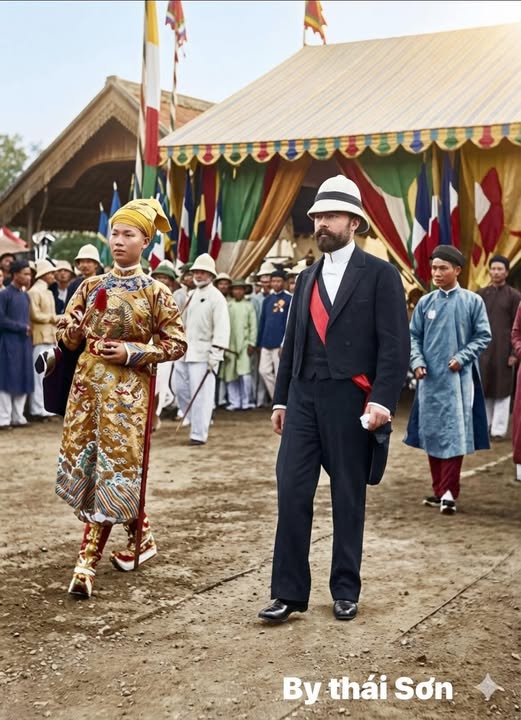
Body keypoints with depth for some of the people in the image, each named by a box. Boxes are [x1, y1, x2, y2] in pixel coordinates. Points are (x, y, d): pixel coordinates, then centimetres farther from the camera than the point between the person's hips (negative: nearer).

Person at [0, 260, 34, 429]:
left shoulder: (26, 295, 13)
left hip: (25, 342, 7)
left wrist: (28, 328, 0)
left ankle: (18, 417, 13)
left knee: (23, 379, 7)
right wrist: (21, 327, -12)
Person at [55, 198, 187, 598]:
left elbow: (177, 344, -2)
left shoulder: (156, 292, -4)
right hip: (88, 383, 5)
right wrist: (75, 329, -13)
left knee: (113, 470, -6)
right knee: (83, 466, 8)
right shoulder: (91, 286, 8)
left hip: (127, 389, -5)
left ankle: (88, 561, -1)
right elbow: (67, 336, 10)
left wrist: (133, 352, -14)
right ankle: (140, 537, 27)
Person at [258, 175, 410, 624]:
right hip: (304, 398, 5)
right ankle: (289, 593, 6)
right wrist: (281, 398, 14)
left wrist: (382, 400, -17)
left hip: (350, 400, -5)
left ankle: (346, 591, 19)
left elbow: (395, 345, -9)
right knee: (292, 493, -1)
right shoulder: (307, 278, 15)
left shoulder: (380, 275, -3)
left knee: (349, 498, 6)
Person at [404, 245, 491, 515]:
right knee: (432, 434, 8)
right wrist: (417, 361, -6)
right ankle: (439, 490, 19)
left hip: (458, 378, -3)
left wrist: (462, 358, -12)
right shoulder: (425, 302, 6)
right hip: (429, 378, 3)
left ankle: (449, 493, -3)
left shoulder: (472, 301, -1)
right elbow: (413, 336, 9)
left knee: (455, 434, -6)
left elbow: (483, 336, 0)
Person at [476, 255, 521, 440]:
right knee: (483, 388, 7)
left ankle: (499, 429, 5)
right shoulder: (481, 294, 8)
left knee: (502, 389, 0)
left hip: (503, 349, -3)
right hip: (482, 348, 3)